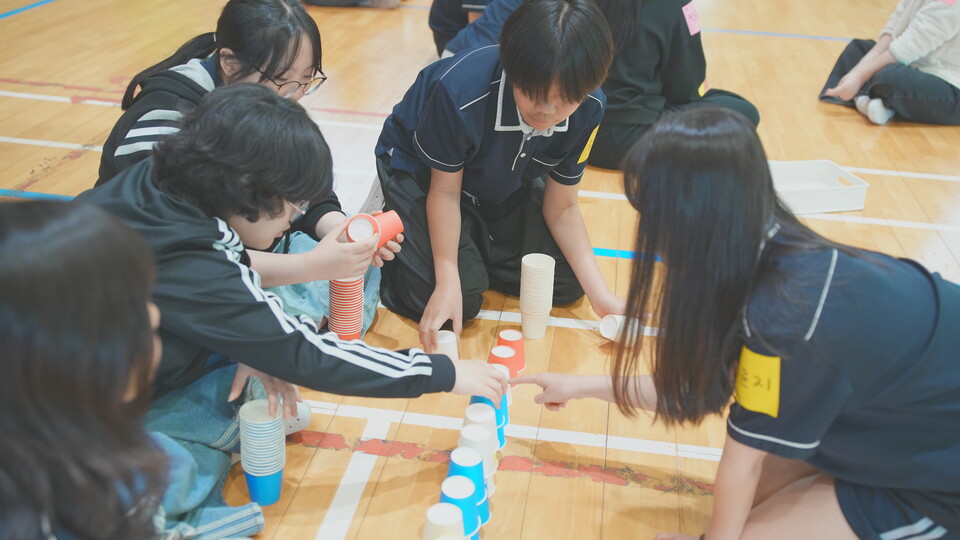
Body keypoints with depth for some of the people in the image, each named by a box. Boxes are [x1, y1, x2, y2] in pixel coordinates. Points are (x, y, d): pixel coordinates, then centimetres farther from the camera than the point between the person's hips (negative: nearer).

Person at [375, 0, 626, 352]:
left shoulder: (588, 109, -25)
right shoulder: (460, 91, -39)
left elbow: (561, 207, -12)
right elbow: (445, 191, -23)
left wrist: (601, 296, -19)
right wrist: (448, 283, -29)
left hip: (506, 184, 5)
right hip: (422, 172, -4)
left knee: (566, 282, -3)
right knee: (458, 302, -19)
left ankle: (473, 248, 17)